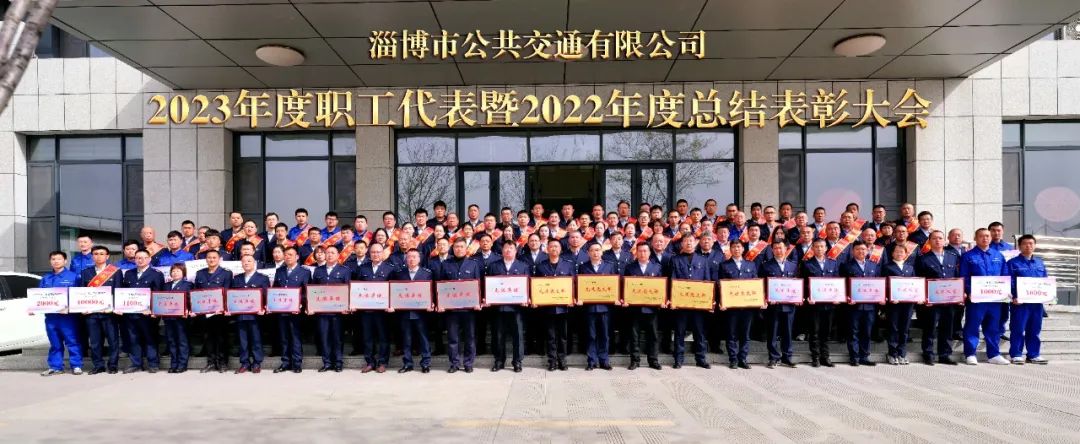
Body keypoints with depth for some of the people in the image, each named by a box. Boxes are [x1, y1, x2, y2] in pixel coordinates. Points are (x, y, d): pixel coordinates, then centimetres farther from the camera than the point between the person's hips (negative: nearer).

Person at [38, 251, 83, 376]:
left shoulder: (73, 277, 1)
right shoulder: (45, 279, 16)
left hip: (68, 315, -5)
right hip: (50, 315, 5)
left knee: (72, 341, -4)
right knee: (54, 343, 10)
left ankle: (76, 366, 0)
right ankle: (55, 367, 17)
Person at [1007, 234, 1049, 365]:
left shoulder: (1040, 263, 15)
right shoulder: (1013, 263, -1)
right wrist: (1014, 297, -18)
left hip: (1037, 302, 5)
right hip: (1020, 302, -5)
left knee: (1034, 329, 11)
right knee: (1018, 329, -2)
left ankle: (1033, 355, 19)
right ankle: (1016, 354, 4)